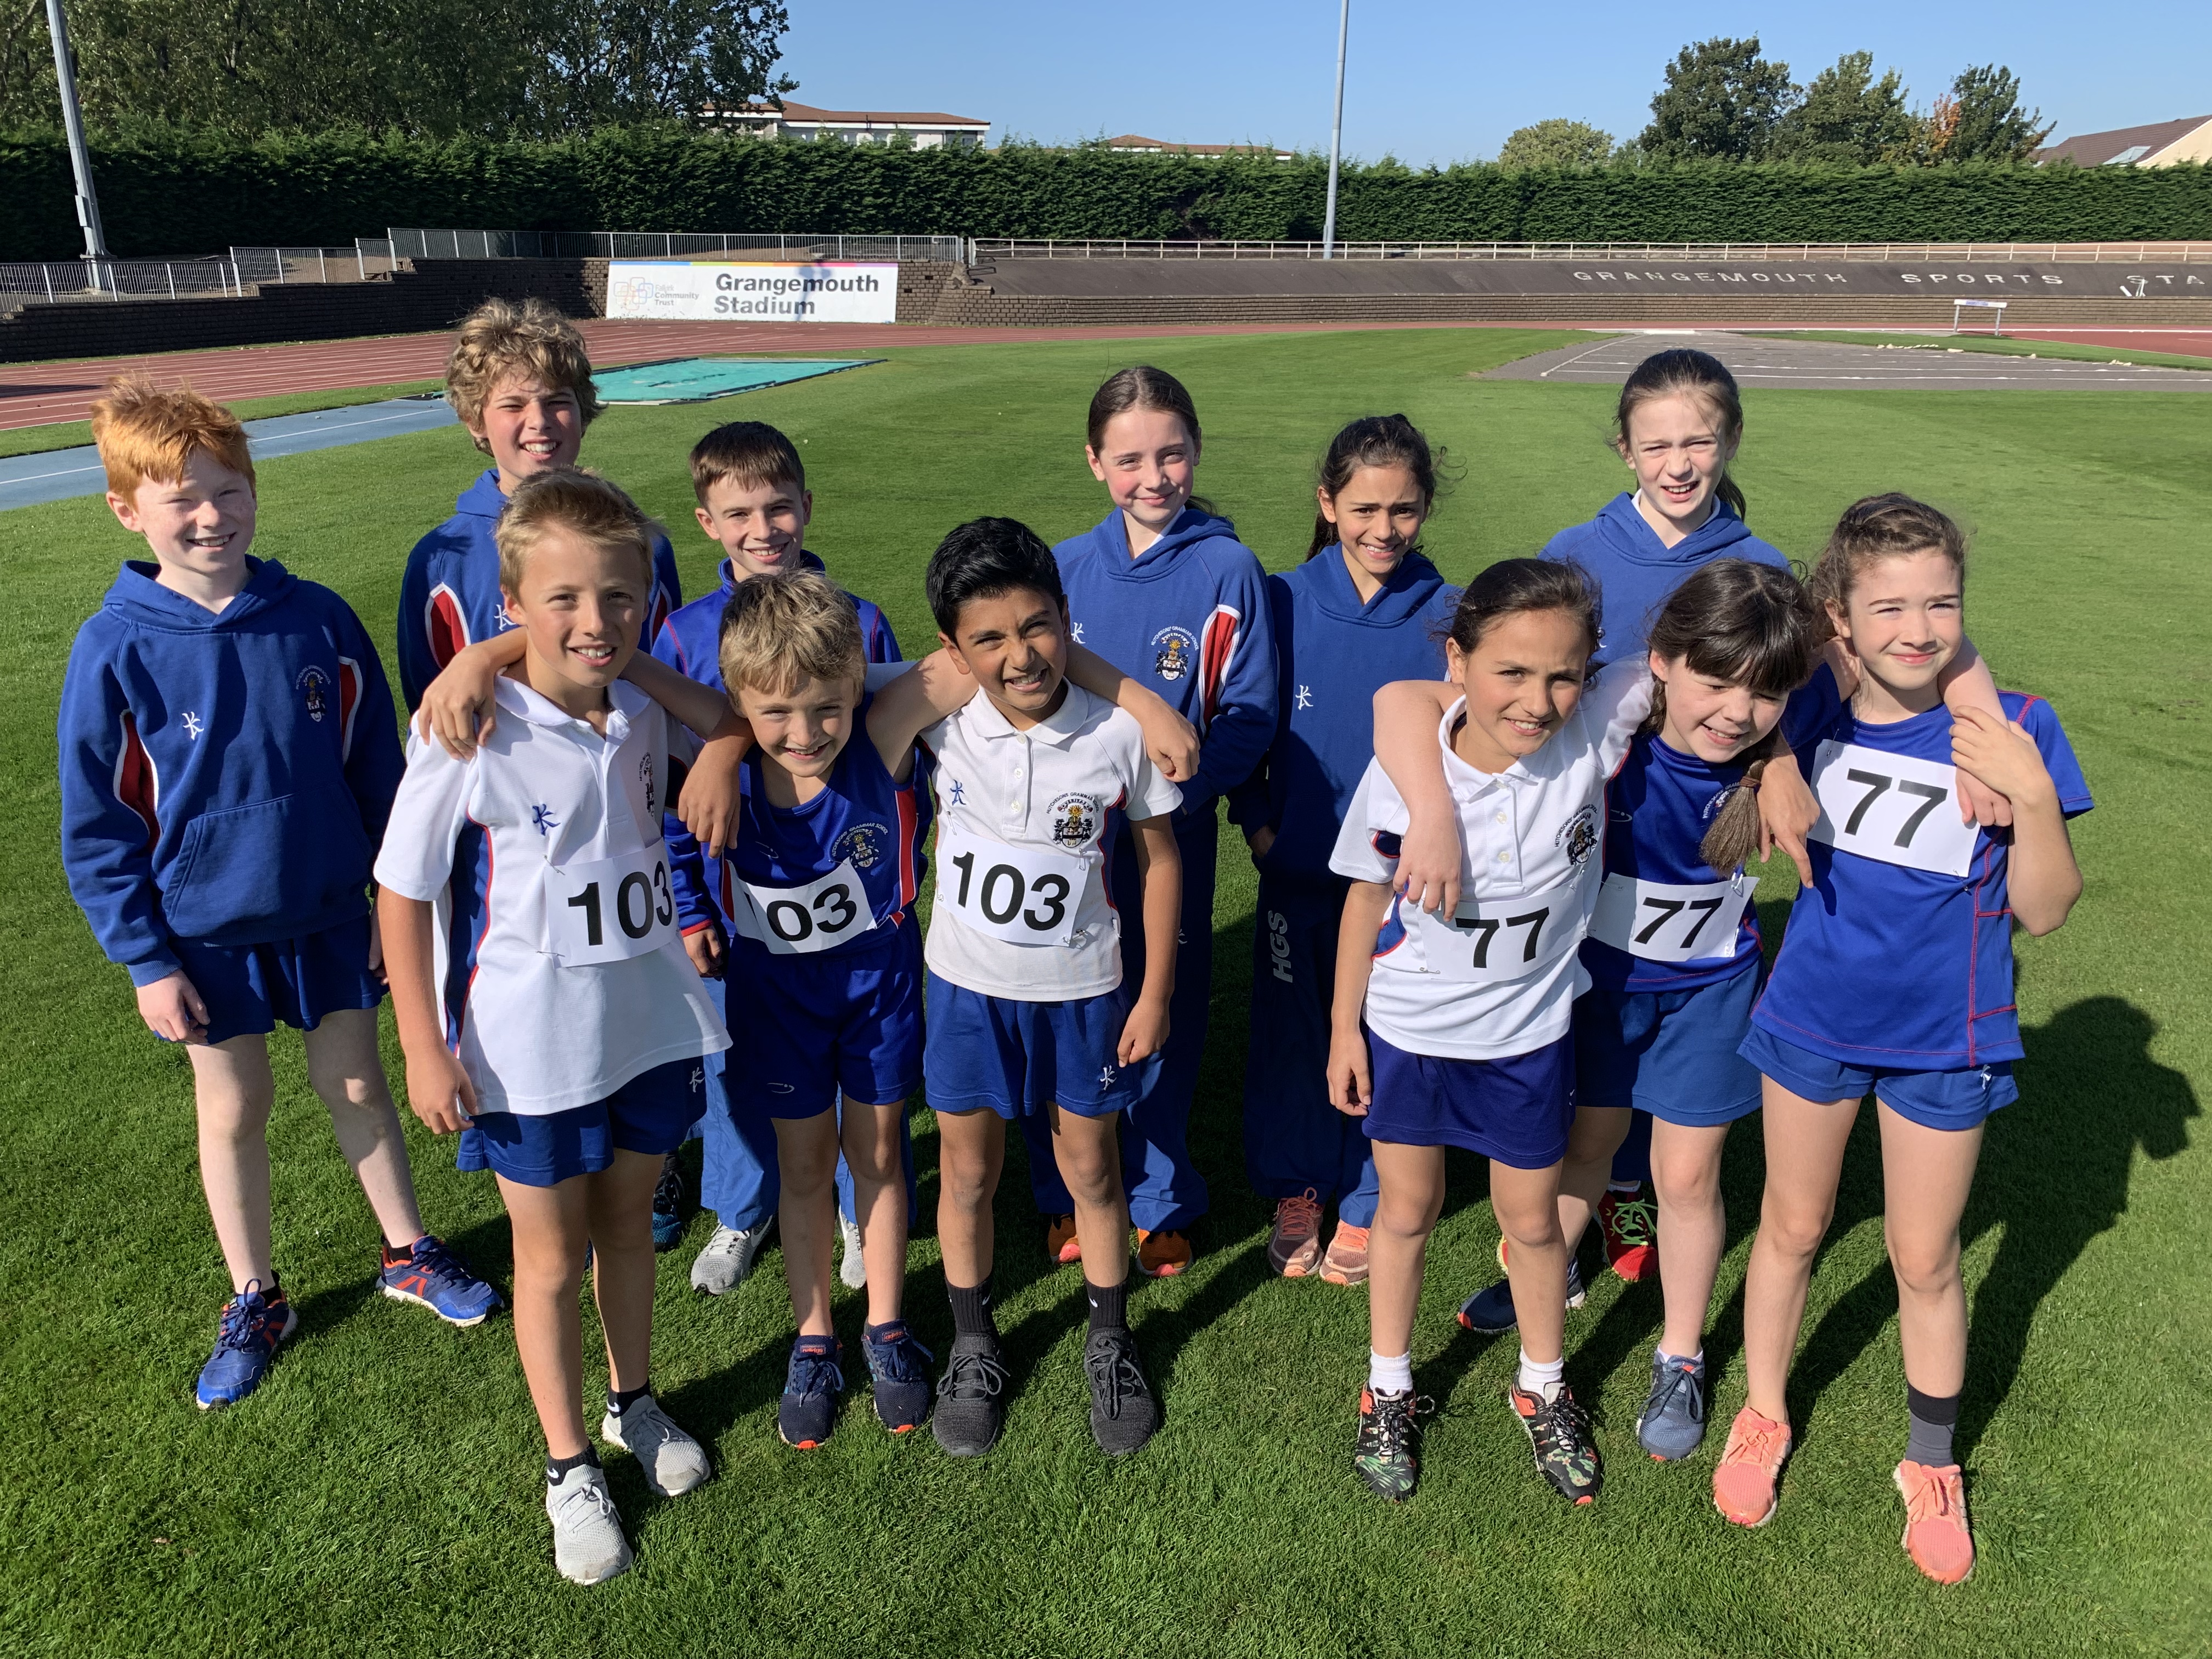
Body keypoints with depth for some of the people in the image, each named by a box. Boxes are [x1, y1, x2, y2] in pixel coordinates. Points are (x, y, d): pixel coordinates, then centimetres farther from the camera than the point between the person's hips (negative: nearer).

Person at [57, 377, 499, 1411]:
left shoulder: (319, 621, -10)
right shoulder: (117, 650, -14)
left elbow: (378, 771, 0)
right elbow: (97, 828, -7)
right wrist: (145, 960, -8)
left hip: (331, 914, 1)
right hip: (209, 935, -1)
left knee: (356, 1085, 15)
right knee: (233, 1112, 14)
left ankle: (408, 1255, 35)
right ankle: (254, 1301, 33)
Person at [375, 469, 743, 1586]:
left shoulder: (645, 713, -7)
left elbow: (742, 729, 13)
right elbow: (405, 894, -12)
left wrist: (652, 671, -8)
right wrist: (426, 1051, -12)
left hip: (651, 1021, 4)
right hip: (529, 1052, -4)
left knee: (628, 1222, 22)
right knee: (551, 1259, 14)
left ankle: (634, 1404, 46)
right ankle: (569, 1467, 34)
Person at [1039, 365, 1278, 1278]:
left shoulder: (1229, 569, -7)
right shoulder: (1064, 568, 1)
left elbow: (1248, 715, -7)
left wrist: (1174, 789, -20)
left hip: (1175, 836, -2)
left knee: (1165, 1014, 11)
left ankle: (1159, 1202, 31)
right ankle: (1068, 1195, 32)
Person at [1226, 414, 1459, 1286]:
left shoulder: (1447, 616, -5)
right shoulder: (1286, 601, -4)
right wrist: (1256, 820, -4)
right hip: (1298, 866, 1)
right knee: (1290, 1030, 12)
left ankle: (1365, 1203, 31)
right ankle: (1296, 1192, 33)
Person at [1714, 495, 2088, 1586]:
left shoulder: (2010, 730, -15)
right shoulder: (1815, 714, -9)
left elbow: (2042, 912, -13)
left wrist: (2033, 797, -28)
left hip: (1944, 1040, -1)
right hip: (1813, 1017, 2)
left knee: (1925, 1258, 14)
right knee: (1791, 1225, 17)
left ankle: (1931, 1465, 38)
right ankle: (1761, 1417, 39)